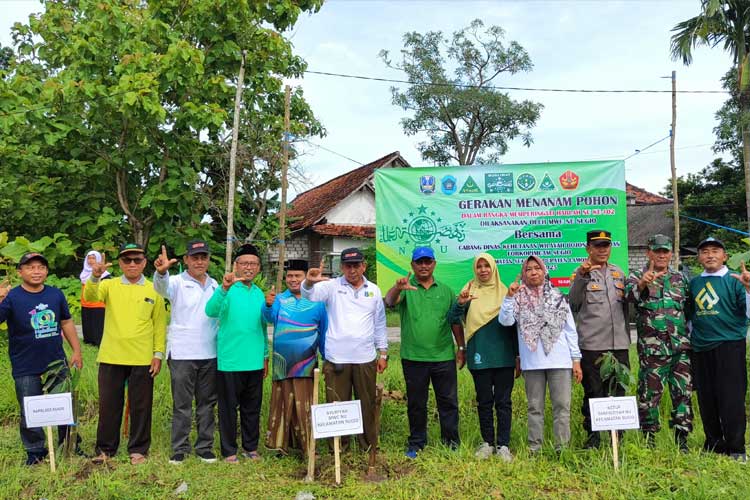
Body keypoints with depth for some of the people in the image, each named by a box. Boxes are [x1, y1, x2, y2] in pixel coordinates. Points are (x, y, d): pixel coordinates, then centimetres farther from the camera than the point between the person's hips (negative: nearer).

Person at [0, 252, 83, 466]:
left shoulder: (56, 294, 2)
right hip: (25, 369, -3)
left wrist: (76, 350, 8)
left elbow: (66, 322, 12)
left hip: (57, 362, 3)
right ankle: (35, 451, 26)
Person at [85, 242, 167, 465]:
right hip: (111, 357, 1)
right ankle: (106, 448, 26)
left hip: (142, 359, 0)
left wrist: (158, 354, -2)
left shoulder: (154, 290, 3)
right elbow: (90, 297, -17)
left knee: (140, 406, 7)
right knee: (109, 404, 10)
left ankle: (138, 449, 21)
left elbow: (159, 325, 4)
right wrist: (95, 277, -36)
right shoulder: (109, 285, 4)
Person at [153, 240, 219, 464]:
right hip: (182, 354, -4)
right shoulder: (177, 282, -4)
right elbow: (161, 287, -27)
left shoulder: (214, 285, 11)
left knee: (207, 403, 11)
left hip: (210, 354, 4)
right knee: (182, 404, 4)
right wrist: (161, 271, -48)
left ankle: (204, 446, 22)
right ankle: (179, 448, 17)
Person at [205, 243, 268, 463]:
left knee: (252, 407, 14)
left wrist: (265, 356, 17)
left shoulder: (260, 293, 10)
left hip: (255, 361, 5)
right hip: (229, 361, -5)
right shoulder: (227, 290, -8)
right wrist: (224, 288, -42)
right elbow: (211, 311, -27)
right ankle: (229, 451, 19)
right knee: (228, 407, 6)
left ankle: (251, 447, 28)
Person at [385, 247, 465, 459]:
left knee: (448, 401, 10)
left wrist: (462, 348, 8)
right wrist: (397, 288, -43)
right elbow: (390, 301, -22)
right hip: (413, 357, -2)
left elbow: (455, 322, 12)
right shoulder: (406, 287, -1)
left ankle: (451, 440, 25)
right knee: (416, 403, 11)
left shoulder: (445, 290, 9)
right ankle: (416, 443, 25)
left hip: (444, 356, 2)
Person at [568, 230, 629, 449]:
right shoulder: (581, 272, -1)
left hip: (619, 344, 5)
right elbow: (573, 303, -17)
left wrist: (626, 336, 18)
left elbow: (625, 307, 21)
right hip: (591, 345, -5)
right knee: (593, 392, 2)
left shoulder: (618, 273, 15)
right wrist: (581, 276, -26)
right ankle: (593, 435, 13)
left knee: (619, 391, 11)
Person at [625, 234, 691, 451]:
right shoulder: (638, 276, 1)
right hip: (651, 349, -4)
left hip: (681, 348, 4)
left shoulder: (680, 278, 14)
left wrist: (690, 338, 15)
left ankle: (682, 439, 16)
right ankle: (648, 439, 13)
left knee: (683, 393, 5)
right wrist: (642, 284, -42)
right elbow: (629, 295, -21)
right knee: (649, 394, 1)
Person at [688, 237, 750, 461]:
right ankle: (713, 444, 24)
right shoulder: (694, 283, 12)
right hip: (701, 349, 5)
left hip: (729, 346, -5)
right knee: (706, 399, 11)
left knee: (731, 398, -3)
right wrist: (690, 337, 16)